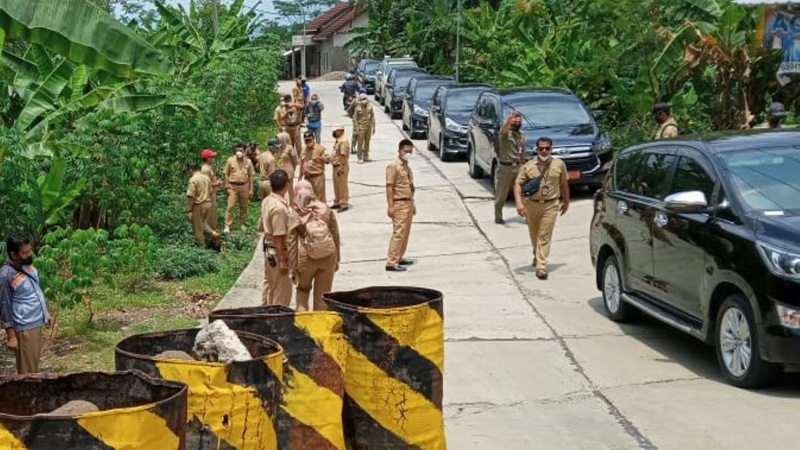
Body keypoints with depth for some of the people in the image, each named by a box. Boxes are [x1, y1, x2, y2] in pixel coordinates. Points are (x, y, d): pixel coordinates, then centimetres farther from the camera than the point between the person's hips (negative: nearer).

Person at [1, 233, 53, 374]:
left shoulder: (27, 264, 2)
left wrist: (45, 313, 19)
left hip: (37, 324, 8)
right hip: (24, 328, -8)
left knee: (34, 364, 19)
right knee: (27, 370, 0)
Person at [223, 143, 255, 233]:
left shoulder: (248, 162, 1)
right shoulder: (230, 160, -3)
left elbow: (250, 176, 4)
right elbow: (226, 174, 1)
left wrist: (251, 189, 1)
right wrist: (227, 187, -5)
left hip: (244, 186, 2)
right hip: (232, 186, -2)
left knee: (243, 206, 11)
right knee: (230, 206, -6)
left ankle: (242, 224, 26)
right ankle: (227, 226, -4)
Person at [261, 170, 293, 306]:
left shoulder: (266, 201, 2)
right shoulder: (279, 208, -26)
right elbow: (278, 237, -25)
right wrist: (282, 261, -21)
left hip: (268, 248, 10)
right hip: (278, 252, -10)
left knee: (269, 285, 23)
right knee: (283, 290, 1)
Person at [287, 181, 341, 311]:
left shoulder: (295, 218, -8)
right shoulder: (327, 211, -3)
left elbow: (292, 245, -5)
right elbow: (336, 236, 3)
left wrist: (294, 270, 2)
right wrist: (337, 259, 14)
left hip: (306, 260, -1)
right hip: (328, 258, 1)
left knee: (303, 289, 24)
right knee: (322, 295, 13)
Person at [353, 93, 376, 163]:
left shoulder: (370, 107, 4)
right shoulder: (358, 109, -8)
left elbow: (372, 117, 10)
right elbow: (355, 119, -7)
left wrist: (373, 127, 7)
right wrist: (356, 130, -11)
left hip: (368, 128, 5)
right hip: (361, 128, -5)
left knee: (367, 142, 11)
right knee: (360, 143, -4)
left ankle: (366, 157, 22)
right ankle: (360, 158, 1)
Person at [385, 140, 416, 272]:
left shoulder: (406, 166, 14)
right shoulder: (393, 166, -12)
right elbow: (389, 187, -16)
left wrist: (412, 204, 21)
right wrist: (390, 206, -21)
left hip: (408, 203, 9)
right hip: (399, 204, -9)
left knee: (405, 233, 14)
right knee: (398, 233, -11)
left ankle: (399, 257, 25)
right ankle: (391, 263, -11)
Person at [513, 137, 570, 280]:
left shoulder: (559, 165, 0)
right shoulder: (528, 166, -2)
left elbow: (564, 184, 11)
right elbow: (518, 184, -4)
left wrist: (566, 201, 17)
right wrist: (519, 203, -17)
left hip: (550, 205, -2)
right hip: (531, 204, 2)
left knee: (544, 236, -8)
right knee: (534, 235, 18)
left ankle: (541, 266, -10)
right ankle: (537, 256, 44)